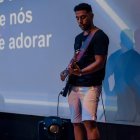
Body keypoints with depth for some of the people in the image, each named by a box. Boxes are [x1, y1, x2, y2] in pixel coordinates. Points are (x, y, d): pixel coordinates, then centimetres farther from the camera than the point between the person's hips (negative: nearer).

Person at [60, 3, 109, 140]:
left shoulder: (99, 36, -8)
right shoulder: (78, 37, 17)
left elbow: (99, 62, -15)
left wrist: (81, 72, -29)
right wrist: (67, 71, 7)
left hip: (90, 86, -8)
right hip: (74, 86, 8)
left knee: (88, 122, -17)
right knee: (76, 123, 9)